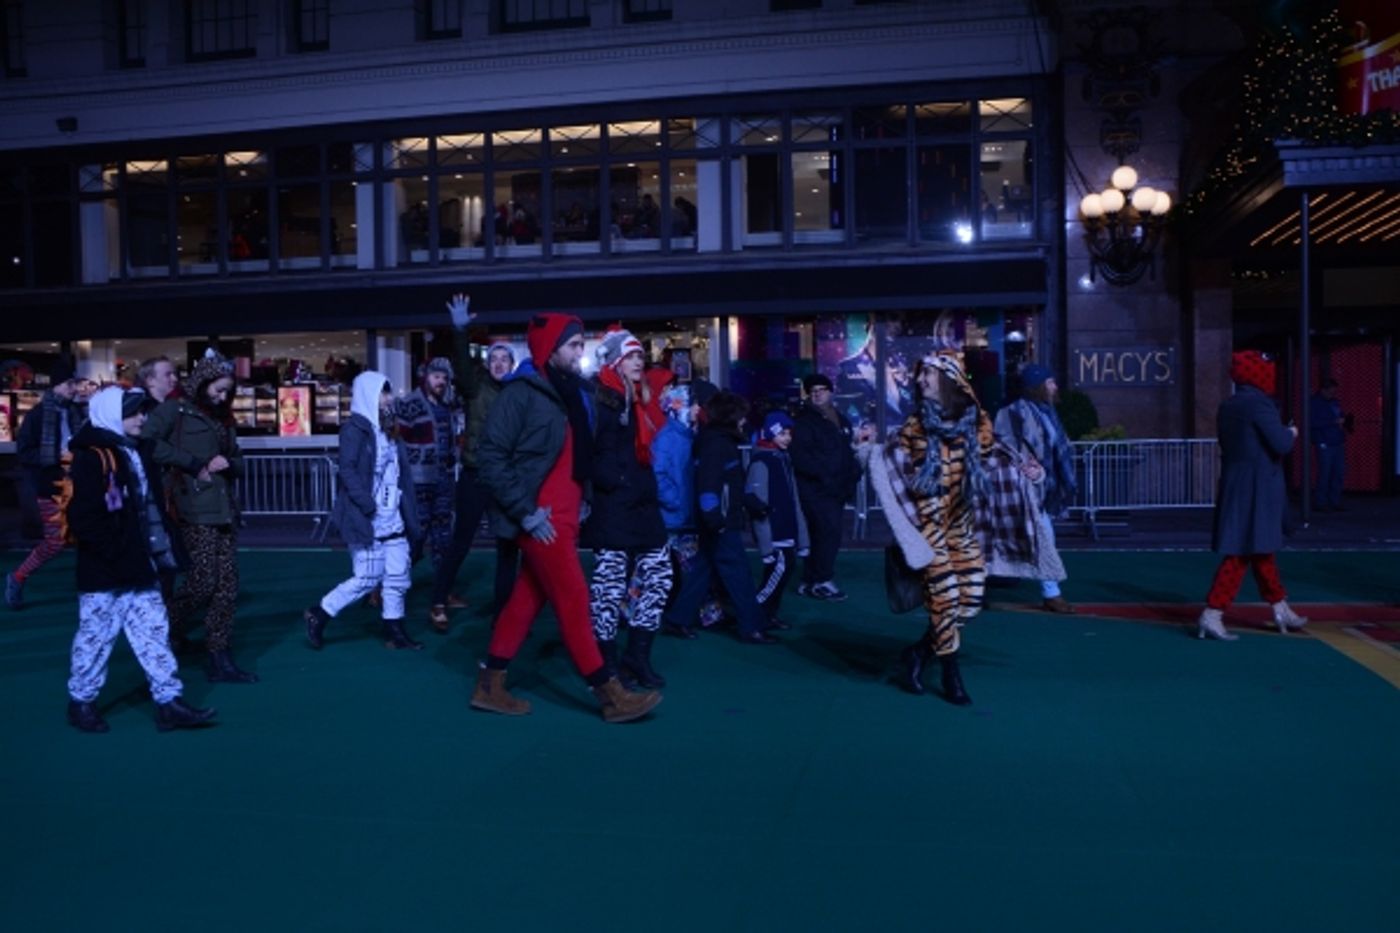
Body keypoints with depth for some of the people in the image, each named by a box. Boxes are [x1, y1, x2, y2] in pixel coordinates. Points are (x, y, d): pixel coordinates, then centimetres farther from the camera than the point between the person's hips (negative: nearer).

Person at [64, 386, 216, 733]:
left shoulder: (136, 454, 15)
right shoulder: (92, 457, -13)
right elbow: (83, 518, -19)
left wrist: (162, 546, 15)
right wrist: (114, 553, -20)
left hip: (137, 568, 8)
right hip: (103, 573, -8)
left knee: (153, 632, 5)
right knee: (96, 636, 4)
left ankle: (168, 703, 7)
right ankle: (80, 703, 20)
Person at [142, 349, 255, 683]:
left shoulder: (221, 419, 22)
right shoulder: (173, 410, 0)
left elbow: (239, 462, 26)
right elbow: (147, 441, -17)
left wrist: (228, 463, 1)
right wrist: (194, 464, -15)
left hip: (224, 510, 7)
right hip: (196, 511, -7)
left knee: (227, 586, 4)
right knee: (204, 581, -11)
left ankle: (220, 659, 10)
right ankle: (167, 636, 14)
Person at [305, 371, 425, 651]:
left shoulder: (387, 430, 17)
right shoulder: (354, 429, -8)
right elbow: (347, 470, -17)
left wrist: (409, 515, 12)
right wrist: (368, 506, -22)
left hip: (393, 520, 8)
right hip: (367, 520, -8)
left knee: (398, 578, 8)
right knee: (367, 579, -5)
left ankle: (394, 631, 18)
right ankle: (317, 614, 11)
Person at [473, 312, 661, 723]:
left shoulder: (570, 391, 13)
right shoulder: (522, 392, -12)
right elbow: (489, 458, -16)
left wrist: (579, 501, 9)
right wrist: (525, 512, -18)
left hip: (563, 516, 8)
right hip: (541, 519, -8)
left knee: (528, 599, 11)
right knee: (573, 600, -5)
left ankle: (489, 686, 21)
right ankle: (611, 695, 0)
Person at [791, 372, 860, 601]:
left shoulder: (841, 420, 17)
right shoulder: (804, 421, -6)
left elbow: (847, 452, 24)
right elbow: (799, 456, -17)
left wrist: (853, 474, 6)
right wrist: (822, 473, -23)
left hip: (837, 488, 8)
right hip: (816, 488, -7)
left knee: (821, 534, 10)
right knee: (829, 531, -16)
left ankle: (809, 582, 18)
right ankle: (822, 581, -8)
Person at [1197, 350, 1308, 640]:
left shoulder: (1226, 407, 11)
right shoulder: (1259, 404, -15)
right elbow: (1281, 445, -20)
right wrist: (1290, 433, 2)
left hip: (1234, 488, 9)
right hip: (1257, 490, -9)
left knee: (1262, 549, 18)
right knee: (1242, 552, -7)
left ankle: (1281, 610, 31)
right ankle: (1212, 615, -9)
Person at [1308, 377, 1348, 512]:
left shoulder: (1334, 402, 16)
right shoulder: (1314, 402, -5)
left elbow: (1340, 417, 26)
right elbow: (1313, 423, -16)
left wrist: (1344, 421, 2)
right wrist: (1334, 422, -18)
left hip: (1338, 443, 7)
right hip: (1324, 444, -7)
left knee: (1339, 473, 6)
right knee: (1324, 474, -6)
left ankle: (1335, 502, 14)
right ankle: (1320, 503, 2)